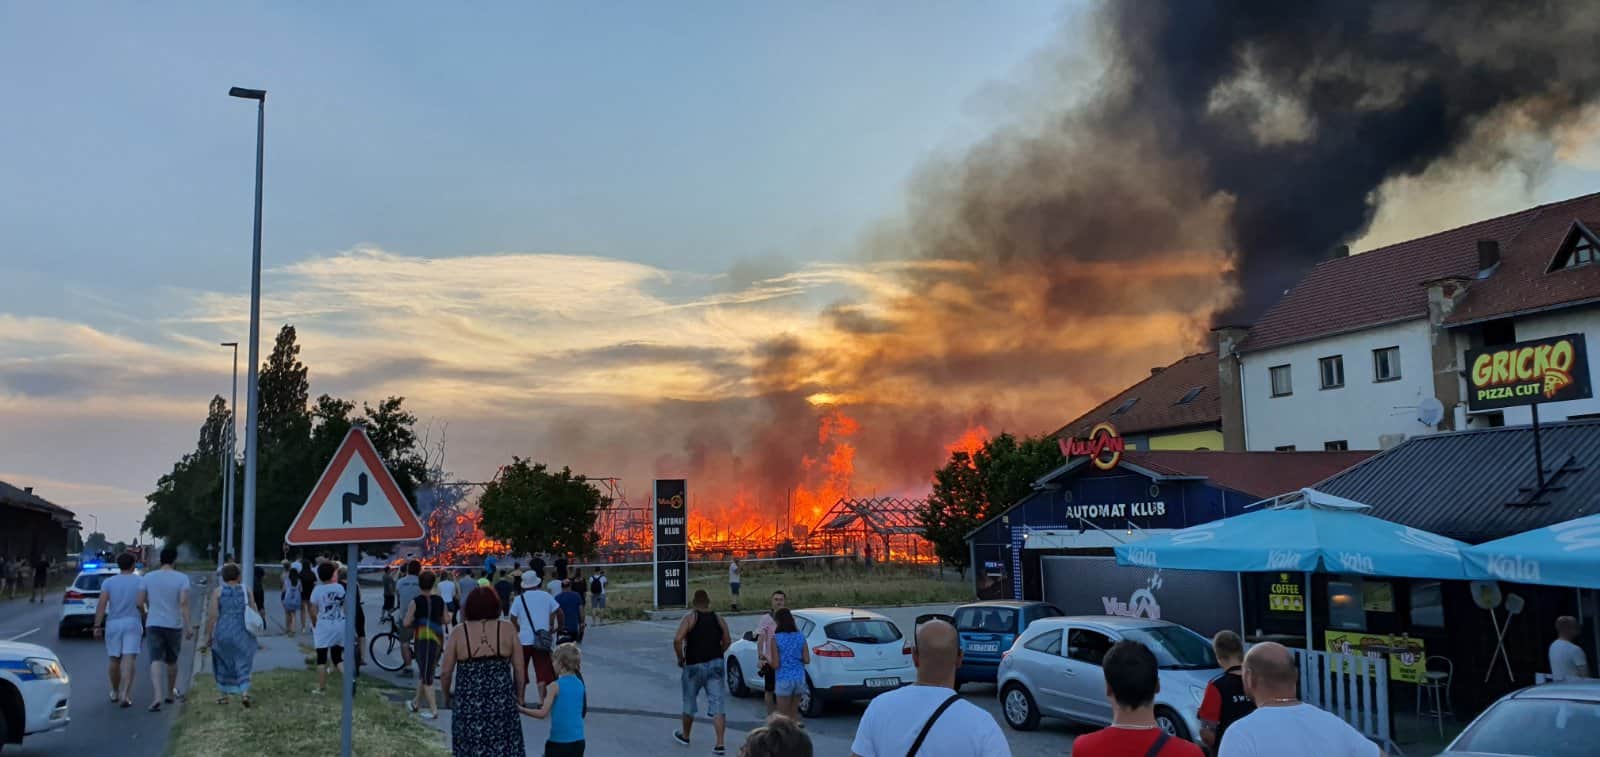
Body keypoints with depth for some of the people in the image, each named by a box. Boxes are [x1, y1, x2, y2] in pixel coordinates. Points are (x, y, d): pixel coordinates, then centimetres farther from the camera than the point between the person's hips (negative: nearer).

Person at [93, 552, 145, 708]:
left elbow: (101, 605, -5)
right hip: (132, 623, -3)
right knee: (129, 659, -8)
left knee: (115, 660, 15)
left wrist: (97, 626, -4)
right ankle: (125, 694, -19)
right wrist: (143, 616, 7)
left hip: (113, 624, 3)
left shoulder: (108, 582, 3)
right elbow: (139, 603, -11)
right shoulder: (139, 581, -3)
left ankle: (115, 692, 31)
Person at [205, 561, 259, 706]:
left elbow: (213, 615, -8)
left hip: (223, 632, 0)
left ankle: (224, 694, 22)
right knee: (243, 663, 6)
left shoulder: (218, 591, -3)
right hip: (242, 632, 0)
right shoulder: (245, 590, 1)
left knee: (222, 662, 16)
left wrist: (208, 635, -1)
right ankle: (244, 691, -12)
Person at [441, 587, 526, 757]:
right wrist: (517, 696, 12)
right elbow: (519, 669, -1)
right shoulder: (507, 629, -1)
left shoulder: (459, 632, -2)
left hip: (468, 705, 0)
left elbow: (446, 673, -2)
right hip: (502, 703, 0)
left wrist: (447, 695, 16)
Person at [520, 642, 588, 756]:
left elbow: (542, 714, -13)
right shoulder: (581, 685, 5)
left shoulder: (556, 686, -12)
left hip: (558, 741, -6)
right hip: (578, 741, 6)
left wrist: (521, 709, -4)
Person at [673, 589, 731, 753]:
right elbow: (727, 642, 9)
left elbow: (677, 640, -18)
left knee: (689, 703, 17)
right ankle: (720, 744, -7)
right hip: (716, 665, 3)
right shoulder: (719, 619, 6)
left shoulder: (690, 618, -7)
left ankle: (685, 736, 34)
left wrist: (681, 658, -4)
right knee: (717, 705, 0)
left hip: (694, 665, -3)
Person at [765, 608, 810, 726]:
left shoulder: (775, 639, -11)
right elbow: (807, 660, 2)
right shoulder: (800, 637, 2)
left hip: (784, 679, -5)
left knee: (784, 716, 6)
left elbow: (775, 664, -13)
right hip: (799, 677, 5)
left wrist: (767, 659, 7)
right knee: (794, 712, 19)